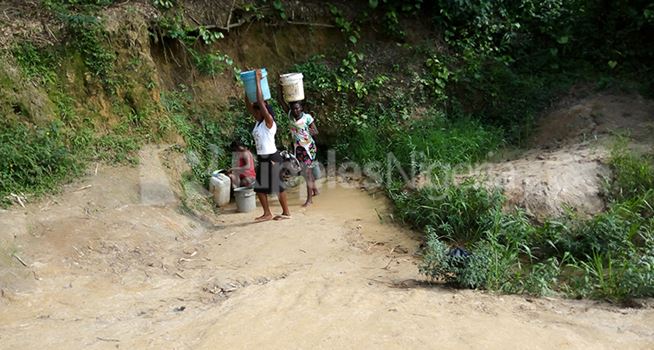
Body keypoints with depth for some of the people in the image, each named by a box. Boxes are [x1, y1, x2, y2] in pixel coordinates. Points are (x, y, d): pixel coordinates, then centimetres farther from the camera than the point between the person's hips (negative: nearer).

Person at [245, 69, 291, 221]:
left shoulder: (269, 122, -13)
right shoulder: (258, 122, 9)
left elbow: (260, 102, -23)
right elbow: (248, 105, 8)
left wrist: (258, 81, -22)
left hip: (272, 158, -9)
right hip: (262, 159, 9)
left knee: (277, 186, -1)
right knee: (260, 187, 9)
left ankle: (286, 212, 11)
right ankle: (267, 213, 18)